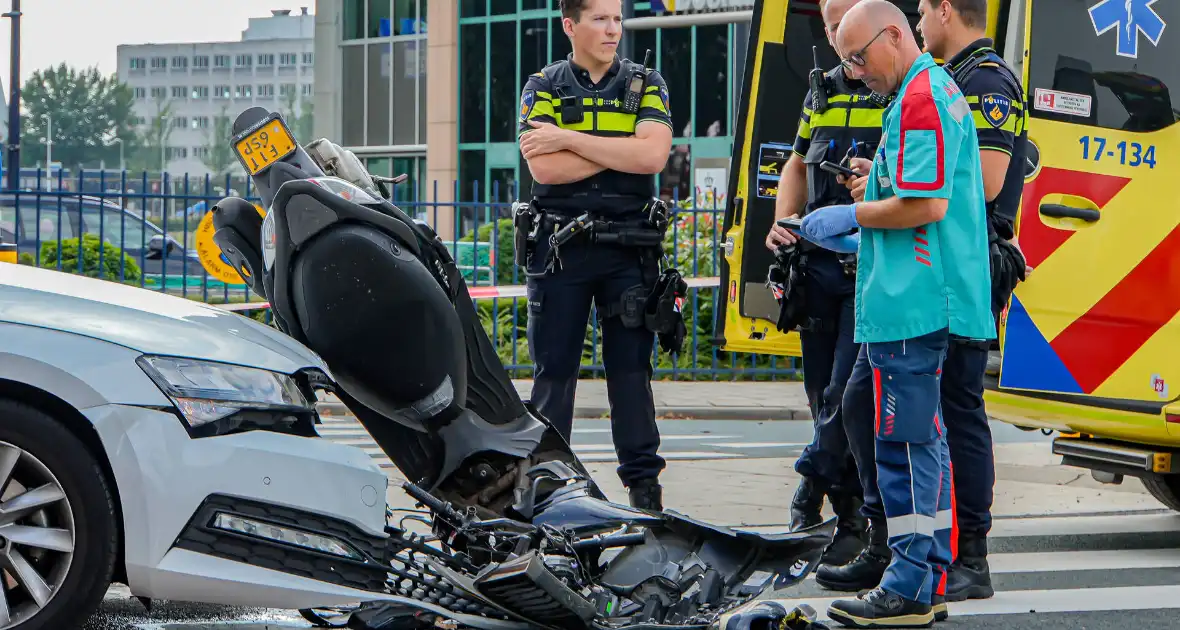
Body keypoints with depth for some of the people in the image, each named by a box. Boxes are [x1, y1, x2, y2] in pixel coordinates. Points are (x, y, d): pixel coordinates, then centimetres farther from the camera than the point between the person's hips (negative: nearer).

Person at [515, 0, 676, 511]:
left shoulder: (646, 85, 7)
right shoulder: (543, 88, 5)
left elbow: (652, 156, -11)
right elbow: (544, 167, -11)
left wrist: (569, 140, -11)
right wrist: (622, 151, -10)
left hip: (629, 250, 1)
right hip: (560, 244, 0)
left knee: (631, 367, 1)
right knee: (554, 368, 2)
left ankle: (644, 484, 6)